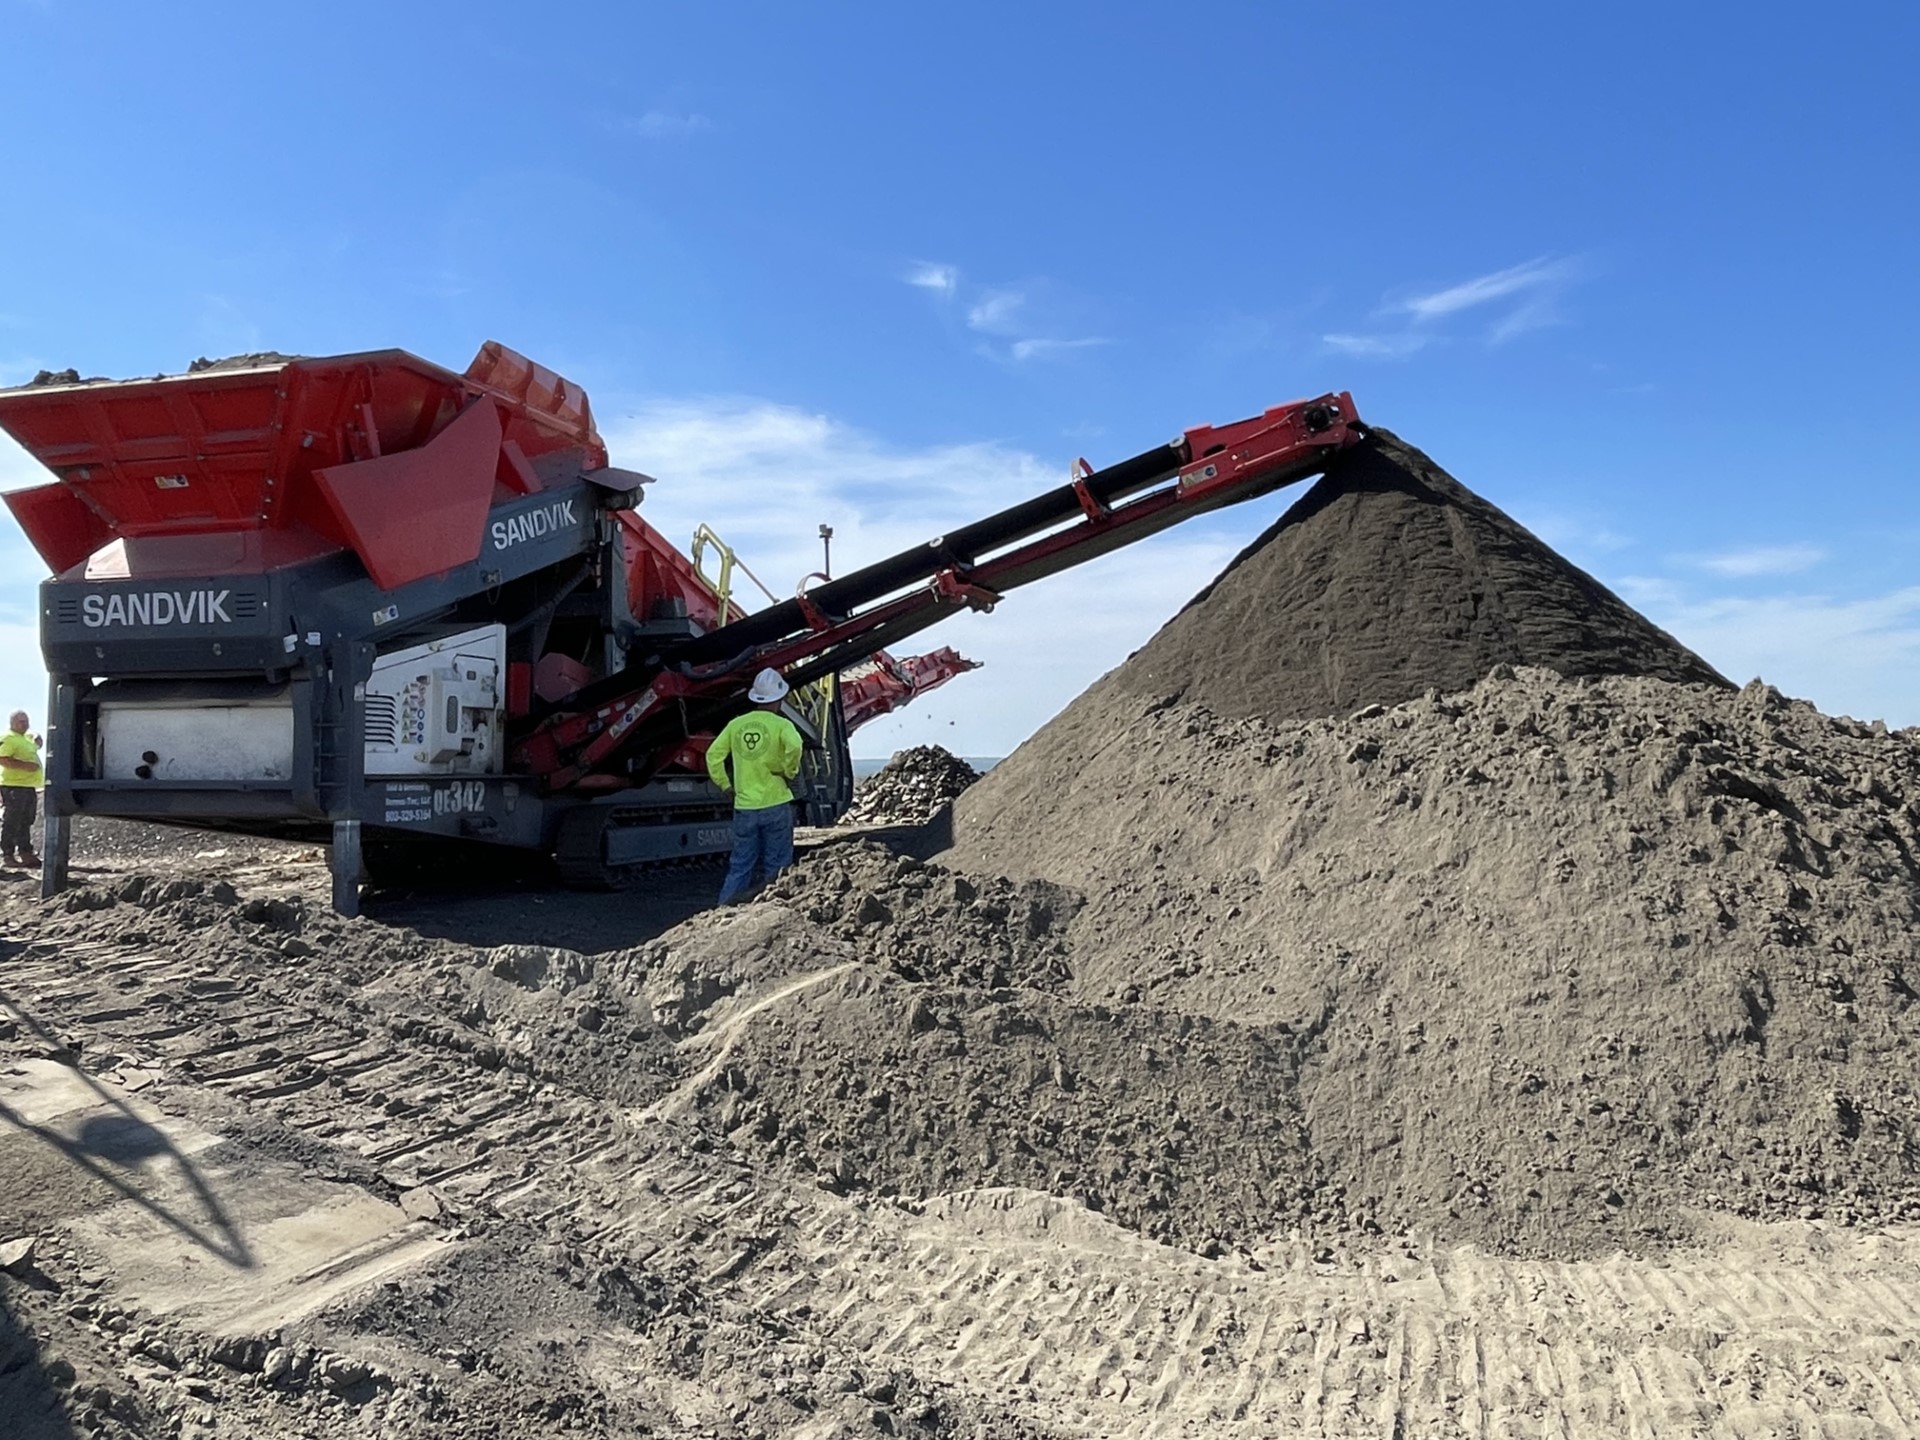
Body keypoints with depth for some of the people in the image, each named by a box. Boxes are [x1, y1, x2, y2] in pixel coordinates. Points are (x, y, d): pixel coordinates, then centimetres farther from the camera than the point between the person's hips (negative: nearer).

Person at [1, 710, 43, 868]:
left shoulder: (26, 738, 18)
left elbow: (35, 747, 38)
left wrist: (37, 740, 16)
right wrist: (25, 765, -23)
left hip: (28, 786, 10)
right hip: (13, 786, -10)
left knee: (26, 822, 14)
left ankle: (25, 852, 20)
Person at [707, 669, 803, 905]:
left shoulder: (736, 724, 6)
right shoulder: (780, 725, -6)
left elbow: (713, 755, 4)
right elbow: (794, 746, -26)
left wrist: (725, 786, 12)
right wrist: (789, 772, -11)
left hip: (744, 807, 4)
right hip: (775, 805, -4)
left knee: (740, 866, 12)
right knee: (777, 866, 7)